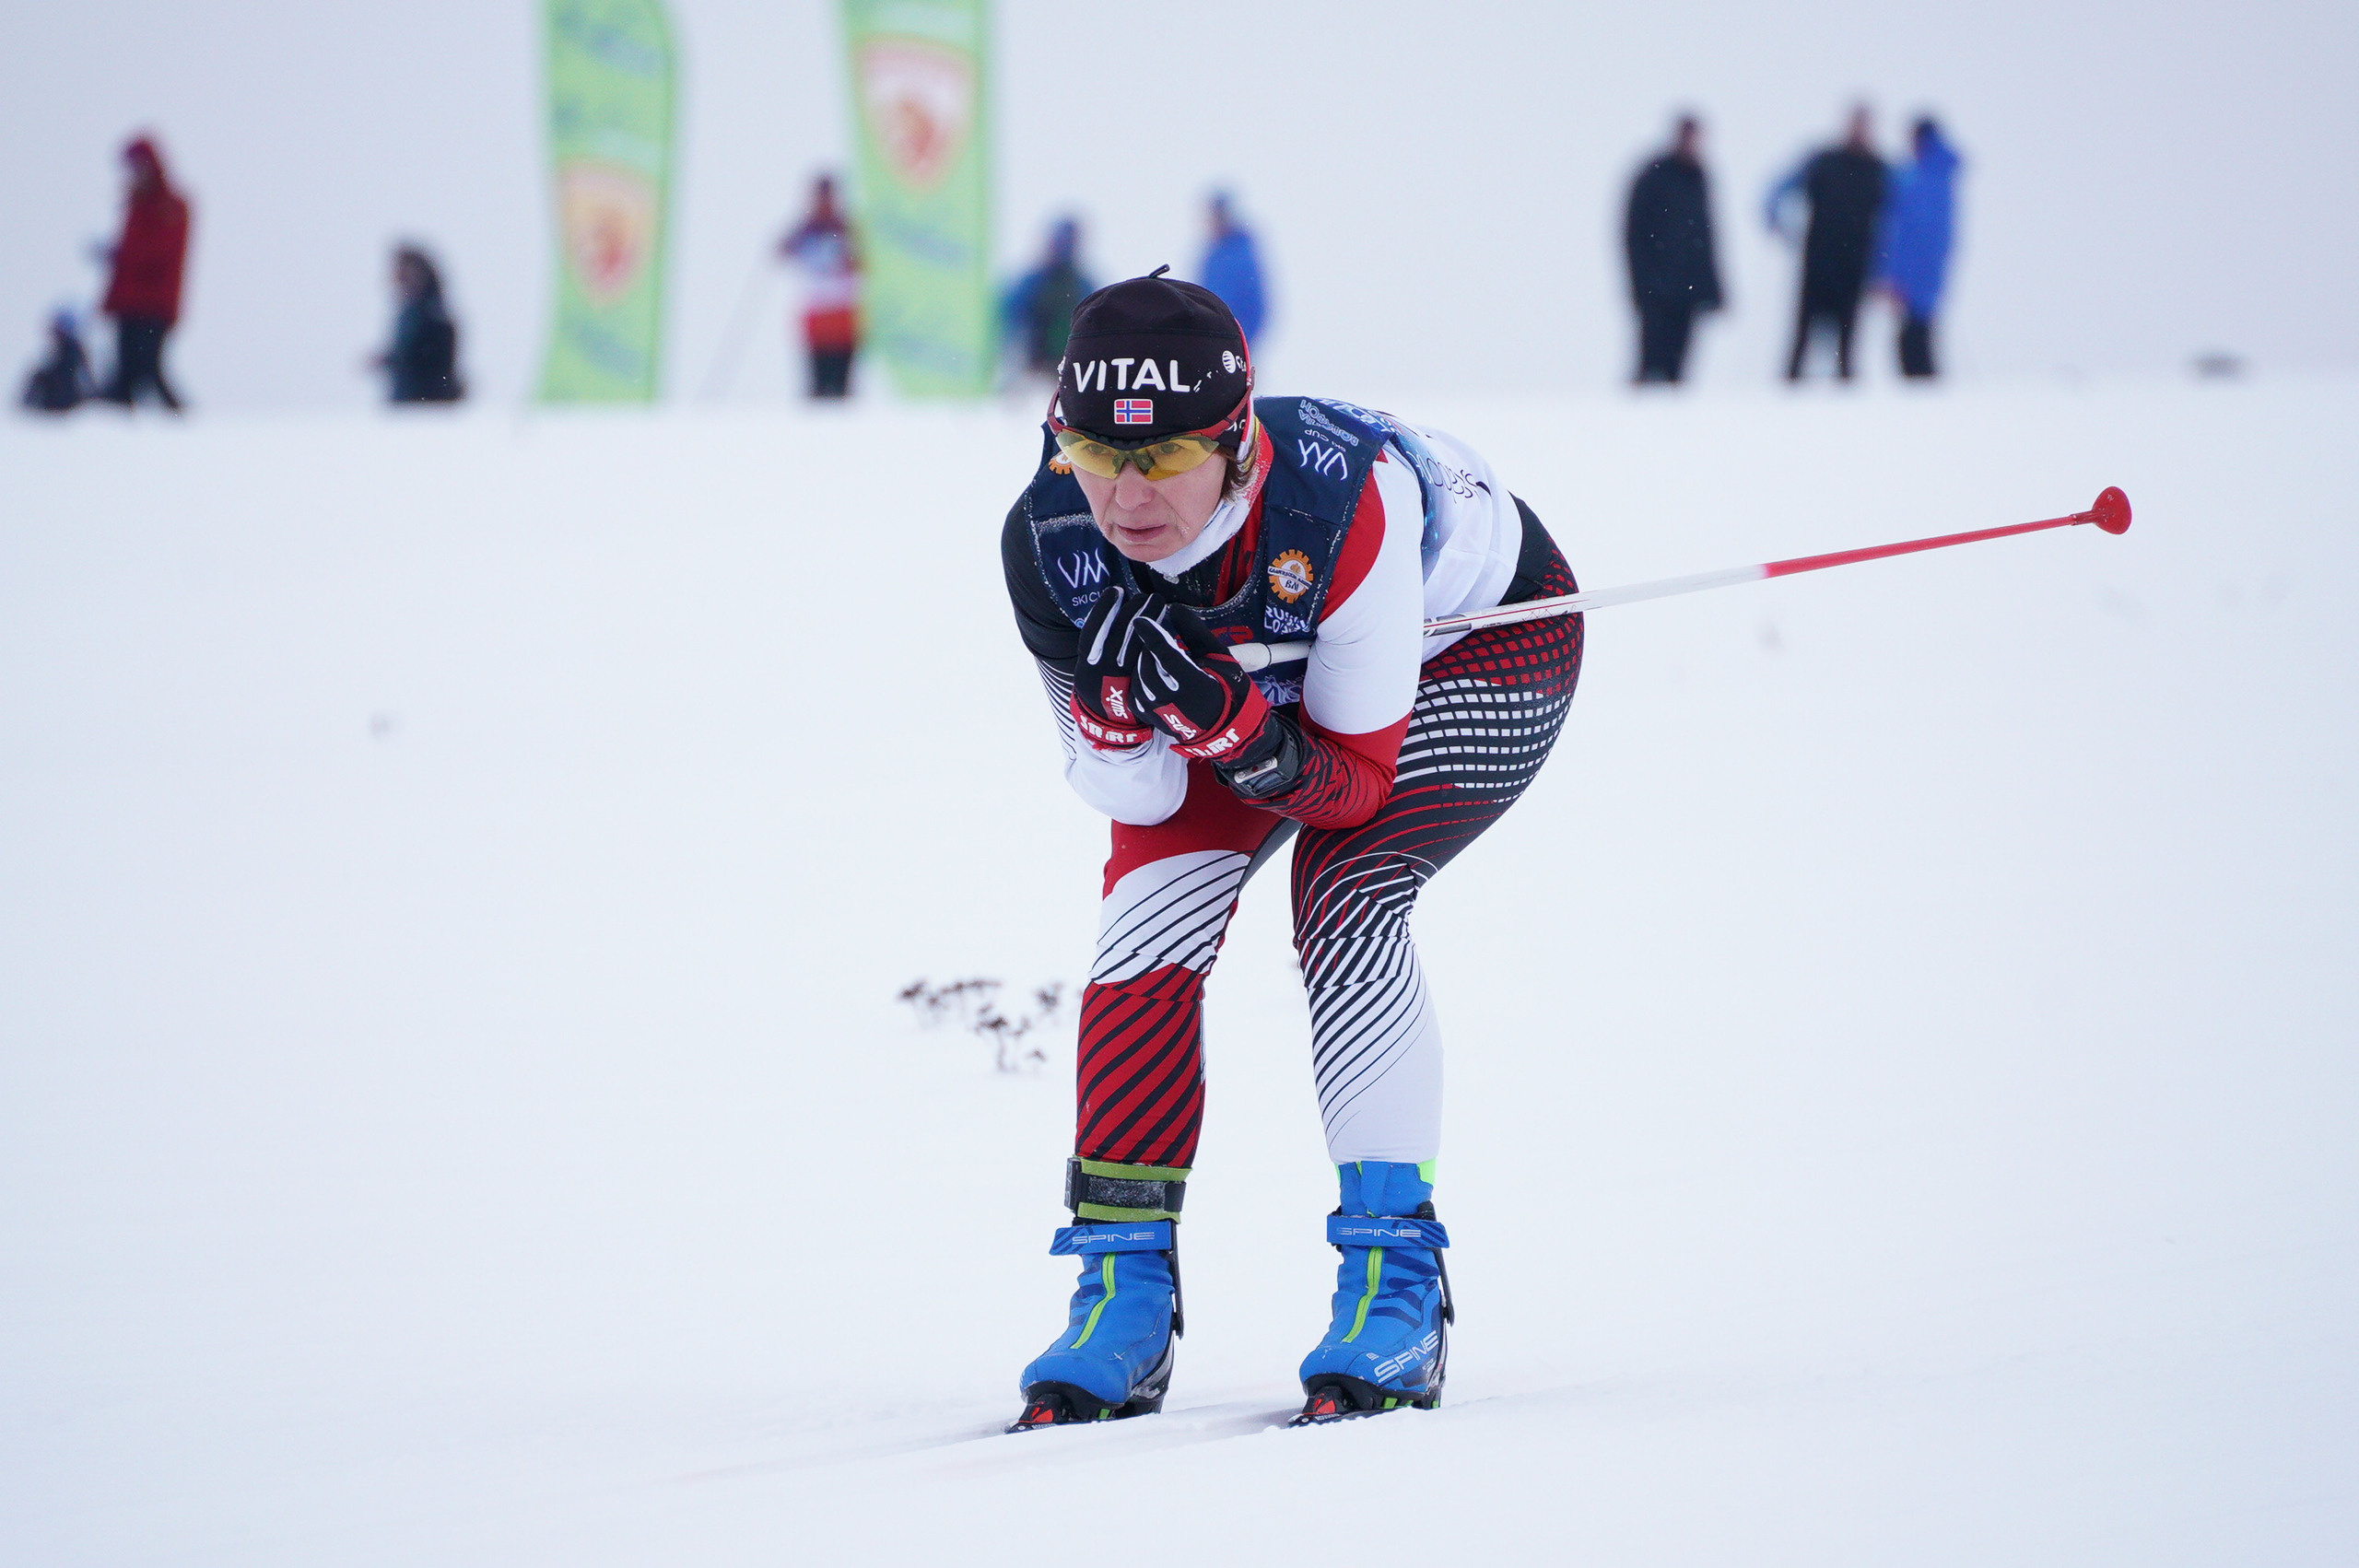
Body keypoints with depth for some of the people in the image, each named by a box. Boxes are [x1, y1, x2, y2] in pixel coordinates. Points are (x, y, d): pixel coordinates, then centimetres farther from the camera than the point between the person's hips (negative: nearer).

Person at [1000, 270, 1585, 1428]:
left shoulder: (1341, 504, -42)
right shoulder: (1048, 544, -29)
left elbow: (1352, 785, -31)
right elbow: (1137, 794, -20)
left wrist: (1229, 719, -48)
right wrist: (1117, 711, -41)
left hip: (1482, 636, -4)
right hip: (1262, 668, 4)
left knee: (1343, 890, -26)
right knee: (1154, 896, -16)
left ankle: (1395, 1284, -21)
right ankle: (1125, 1281, -7)